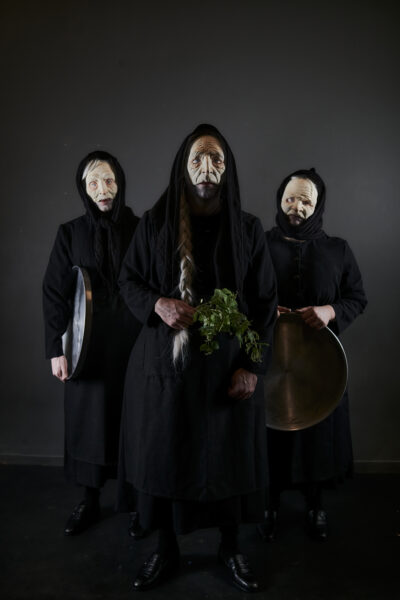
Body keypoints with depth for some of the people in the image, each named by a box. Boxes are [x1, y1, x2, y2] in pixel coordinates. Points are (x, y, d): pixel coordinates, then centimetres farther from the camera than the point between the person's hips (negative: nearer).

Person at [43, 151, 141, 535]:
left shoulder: (139, 229, 0)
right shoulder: (70, 234, 2)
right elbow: (54, 293, 0)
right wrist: (56, 348, -6)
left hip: (134, 342, 0)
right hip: (88, 343, 1)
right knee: (90, 421, 8)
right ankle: (90, 502, 25)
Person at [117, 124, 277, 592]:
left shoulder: (248, 228, -1)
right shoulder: (155, 223, -1)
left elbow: (266, 301, 1)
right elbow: (128, 279, 5)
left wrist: (252, 365, -6)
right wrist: (158, 303, -16)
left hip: (227, 367, 0)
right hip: (166, 363, 0)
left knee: (228, 455, 11)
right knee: (164, 454, 10)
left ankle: (231, 548, 36)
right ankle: (166, 550, 34)